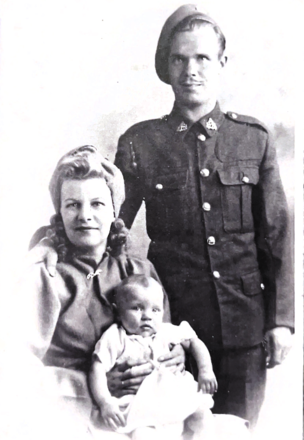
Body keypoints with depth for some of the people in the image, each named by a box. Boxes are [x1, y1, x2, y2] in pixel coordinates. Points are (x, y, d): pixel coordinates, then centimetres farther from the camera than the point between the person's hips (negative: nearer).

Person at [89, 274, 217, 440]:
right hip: (139, 406, -5)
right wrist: (105, 403, -23)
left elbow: (194, 342, 20)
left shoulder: (165, 331, 9)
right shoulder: (114, 338, -4)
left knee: (201, 412, -10)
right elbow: (97, 370, -10)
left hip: (175, 397, 5)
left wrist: (205, 370, 4)